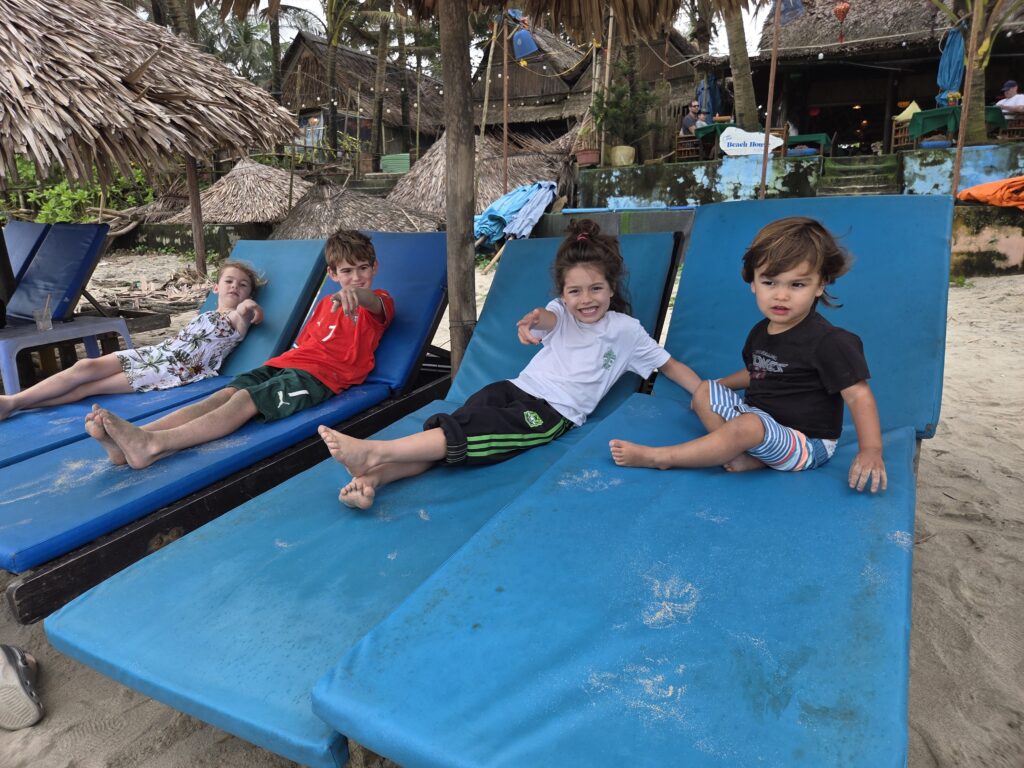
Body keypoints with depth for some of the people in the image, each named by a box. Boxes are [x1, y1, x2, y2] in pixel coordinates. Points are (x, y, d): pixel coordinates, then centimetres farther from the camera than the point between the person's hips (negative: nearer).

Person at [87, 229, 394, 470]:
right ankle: (134, 436, -39)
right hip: (284, 362, 6)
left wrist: (354, 293, -44)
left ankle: (152, 446, -48)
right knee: (226, 393, -21)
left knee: (246, 399, -29)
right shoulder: (326, 303, 31)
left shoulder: (378, 303, 7)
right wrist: (281, 360, 15)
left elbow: (376, 303, -20)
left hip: (320, 374, -6)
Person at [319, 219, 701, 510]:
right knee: (452, 428, -24)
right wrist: (533, 320, -38)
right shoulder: (560, 312, 14)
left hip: (553, 412, -3)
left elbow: (669, 365, 15)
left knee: (467, 432, -27)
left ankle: (374, 451, -38)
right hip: (516, 387, 4)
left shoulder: (626, 329, 10)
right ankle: (373, 476, -38)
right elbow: (548, 319, -11)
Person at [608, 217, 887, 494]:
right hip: (758, 416, 9)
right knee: (704, 392, 5)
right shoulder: (760, 332, 6)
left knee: (747, 426, -36)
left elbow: (858, 394, -21)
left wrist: (871, 450, -30)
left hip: (807, 444, -9)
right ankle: (743, 455, -20)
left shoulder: (828, 341, -19)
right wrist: (719, 386, 20)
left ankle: (659, 457, -26)